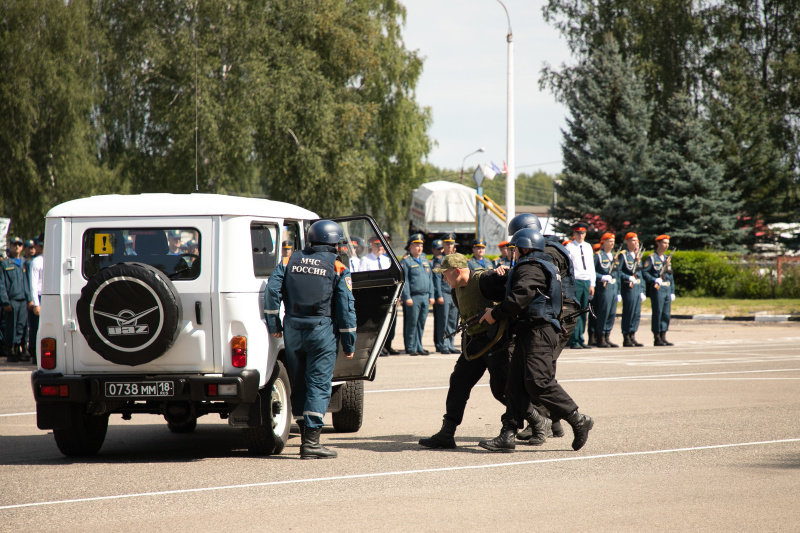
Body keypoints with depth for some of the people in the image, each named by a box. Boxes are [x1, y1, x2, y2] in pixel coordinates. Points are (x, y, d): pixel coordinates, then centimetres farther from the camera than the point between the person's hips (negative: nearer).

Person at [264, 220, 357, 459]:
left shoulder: (291, 261, 10)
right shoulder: (337, 268, 0)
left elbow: (272, 290, -1)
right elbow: (346, 307, -3)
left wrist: (274, 325, 4)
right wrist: (349, 344, 2)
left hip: (293, 330, 4)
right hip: (322, 331, -4)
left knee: (299, 383, 14)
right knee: (319, 385, -3)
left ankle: (306, 436, 20)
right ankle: (311, 440, -11)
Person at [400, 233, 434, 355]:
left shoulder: (424, 260, 18)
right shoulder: (406, 261, -4)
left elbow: (430, 278, 20)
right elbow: (404, 280, -10)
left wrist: (431, 295, 14)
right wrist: (407, 297, -16)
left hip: (425, 297, 6)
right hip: (413, 297, -6)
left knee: (421, 323, 9)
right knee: (412, 323, -4)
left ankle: (419, 347, 16)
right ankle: (411, 348, 1)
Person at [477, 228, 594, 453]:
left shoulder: (530, 268, -9)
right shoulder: (541, 267, 25)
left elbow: (519, 298, -20)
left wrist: (495, 313, -9)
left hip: (538, 333, -11)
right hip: (529, 333, 11)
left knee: (539, 383, -15)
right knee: (516, 383, 4)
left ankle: (578, 421, -9)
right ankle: (508, 435, 0)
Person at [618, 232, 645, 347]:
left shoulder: (637, 256, 18)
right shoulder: (623, 255, -5)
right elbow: (618, 272, -11)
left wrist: (642, 291, 18)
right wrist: (628, 277, -22)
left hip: (637, 287, 7)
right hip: (628, 288, -7)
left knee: (637, 314, 6)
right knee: (628, 313, -5)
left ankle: (632, 337, 13)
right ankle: (626, 339, -1)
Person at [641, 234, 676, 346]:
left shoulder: (667, 259, 18)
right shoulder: (652, 258, -4)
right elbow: (644, 272, -12)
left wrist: (672, 292, 15)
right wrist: (655, 280, -21)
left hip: (667, 289, 7)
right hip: (657, 290, -7)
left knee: (666, 314, 6)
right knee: (657, 313, -5)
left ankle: (663, 337, 10)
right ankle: (657, 338, -2)